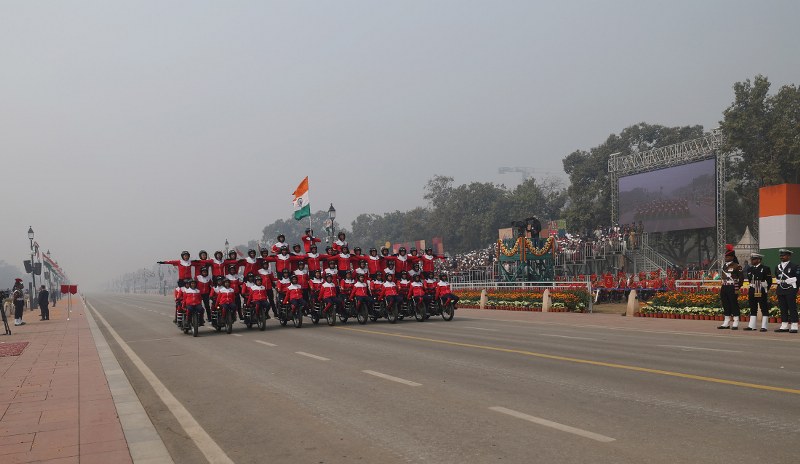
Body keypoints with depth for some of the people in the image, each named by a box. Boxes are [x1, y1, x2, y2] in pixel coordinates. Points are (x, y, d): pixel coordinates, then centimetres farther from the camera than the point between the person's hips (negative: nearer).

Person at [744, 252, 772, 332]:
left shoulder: (765, 269, -4)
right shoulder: (749, 269, 12)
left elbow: (769, 281, -3)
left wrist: (765, 289, -4)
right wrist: (752, 287, 11)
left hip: (761, 291, -6)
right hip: (752, 291, 6)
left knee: (764, 309, -1)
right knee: (753, 309, 10)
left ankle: (764, 326, 1)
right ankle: (751, 326, 13)